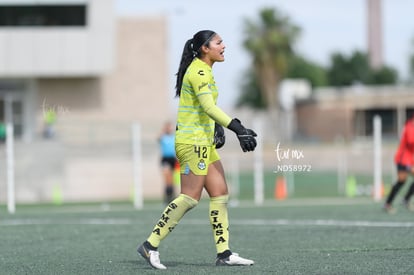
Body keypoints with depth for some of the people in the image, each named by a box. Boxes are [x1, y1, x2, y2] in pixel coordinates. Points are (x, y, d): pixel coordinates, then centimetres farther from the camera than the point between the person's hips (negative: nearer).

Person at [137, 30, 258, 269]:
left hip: (204, 143, 10)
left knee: (221, 194, 6)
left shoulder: (203, 70, 17)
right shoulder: (200, 72, -15)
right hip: (193, 142, -10)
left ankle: (224, 253, 7)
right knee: (190, 198, -11)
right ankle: (151, 246, -6)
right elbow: (209, 107, -26)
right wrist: (238, 128, -32)